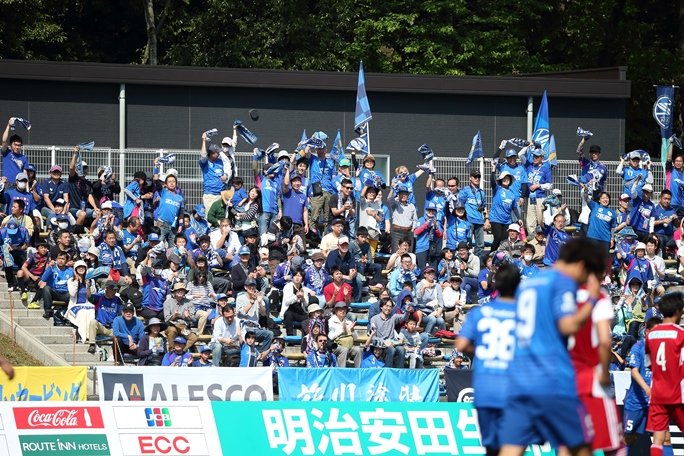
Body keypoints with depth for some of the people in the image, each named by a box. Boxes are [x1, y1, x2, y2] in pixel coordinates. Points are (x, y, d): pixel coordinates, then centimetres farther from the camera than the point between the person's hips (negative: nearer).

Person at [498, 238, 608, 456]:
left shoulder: (526, 285, 21)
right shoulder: (564, 282, -3)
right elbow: (568, 325, -14)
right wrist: (592, 299, -3)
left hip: (519, 381, 7)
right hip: (553, 381, -7)